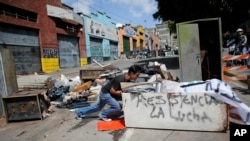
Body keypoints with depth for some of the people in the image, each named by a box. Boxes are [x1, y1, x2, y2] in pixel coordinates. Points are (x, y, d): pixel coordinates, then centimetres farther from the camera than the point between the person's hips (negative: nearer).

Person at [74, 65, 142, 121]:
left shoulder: (127, 79, -8)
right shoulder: (120, 80, -33)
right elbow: (112, 91, -27)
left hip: (105, 92, 9)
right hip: (105, 93, -9)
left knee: (98, 106, 24)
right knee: (118, 107, -16)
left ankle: (79, 111, 39)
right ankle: (103, 114, 8)